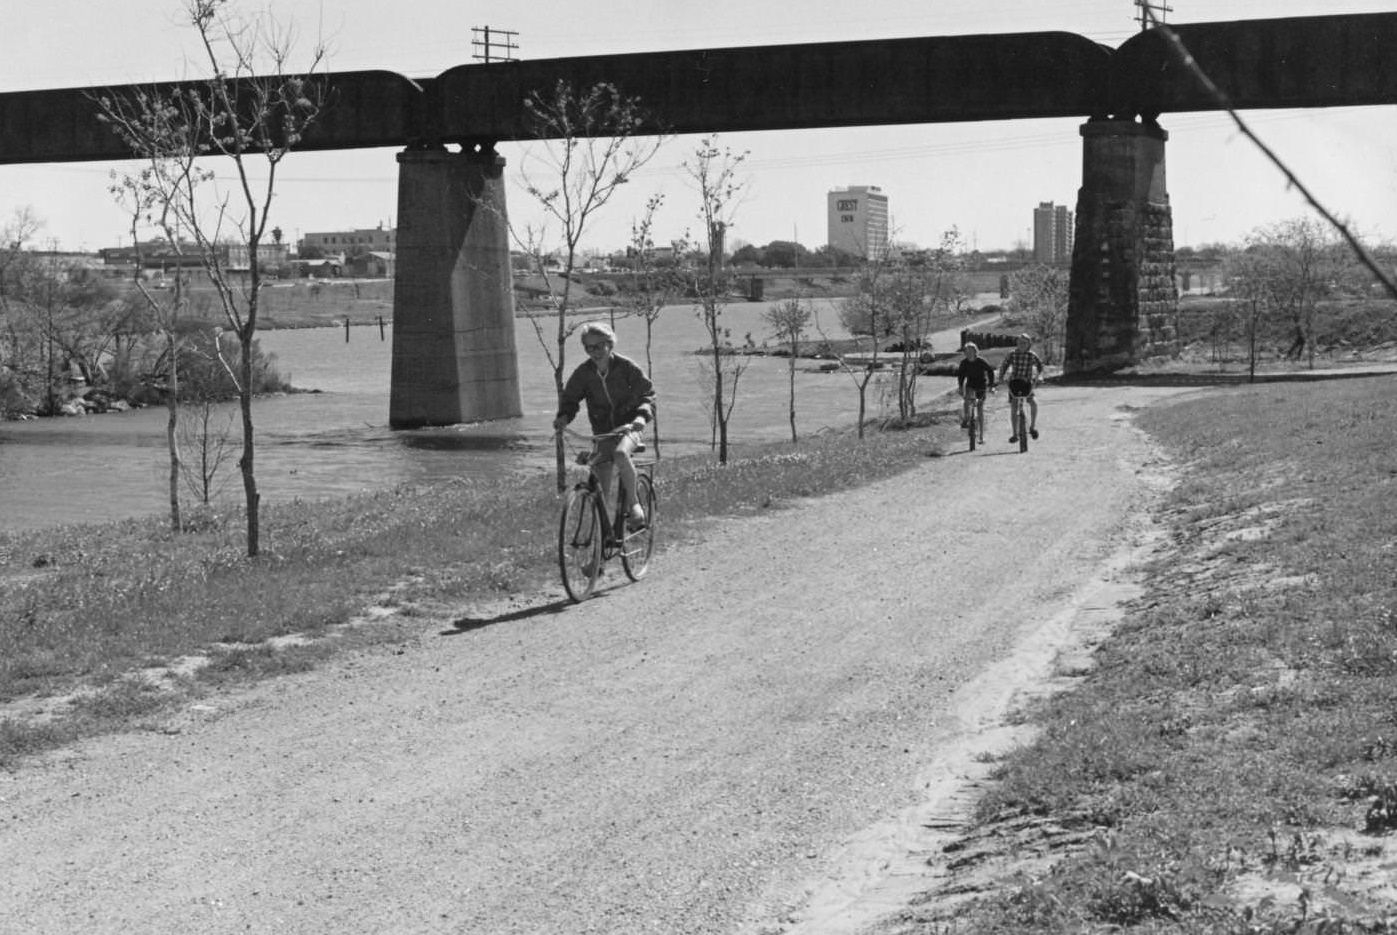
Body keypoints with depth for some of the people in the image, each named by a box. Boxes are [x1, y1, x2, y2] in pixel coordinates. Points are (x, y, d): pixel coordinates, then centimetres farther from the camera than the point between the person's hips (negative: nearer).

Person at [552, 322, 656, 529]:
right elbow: (569, 398, 5)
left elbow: (647, 393, -8)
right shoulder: (583, 372, -4)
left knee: (620, 453, -34)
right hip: (603, 430, 3)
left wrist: (642, 416, -26)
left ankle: (633, 504, -18)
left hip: (628, 426, -3)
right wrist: (563, 416, -16)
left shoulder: (626, 366, -10)